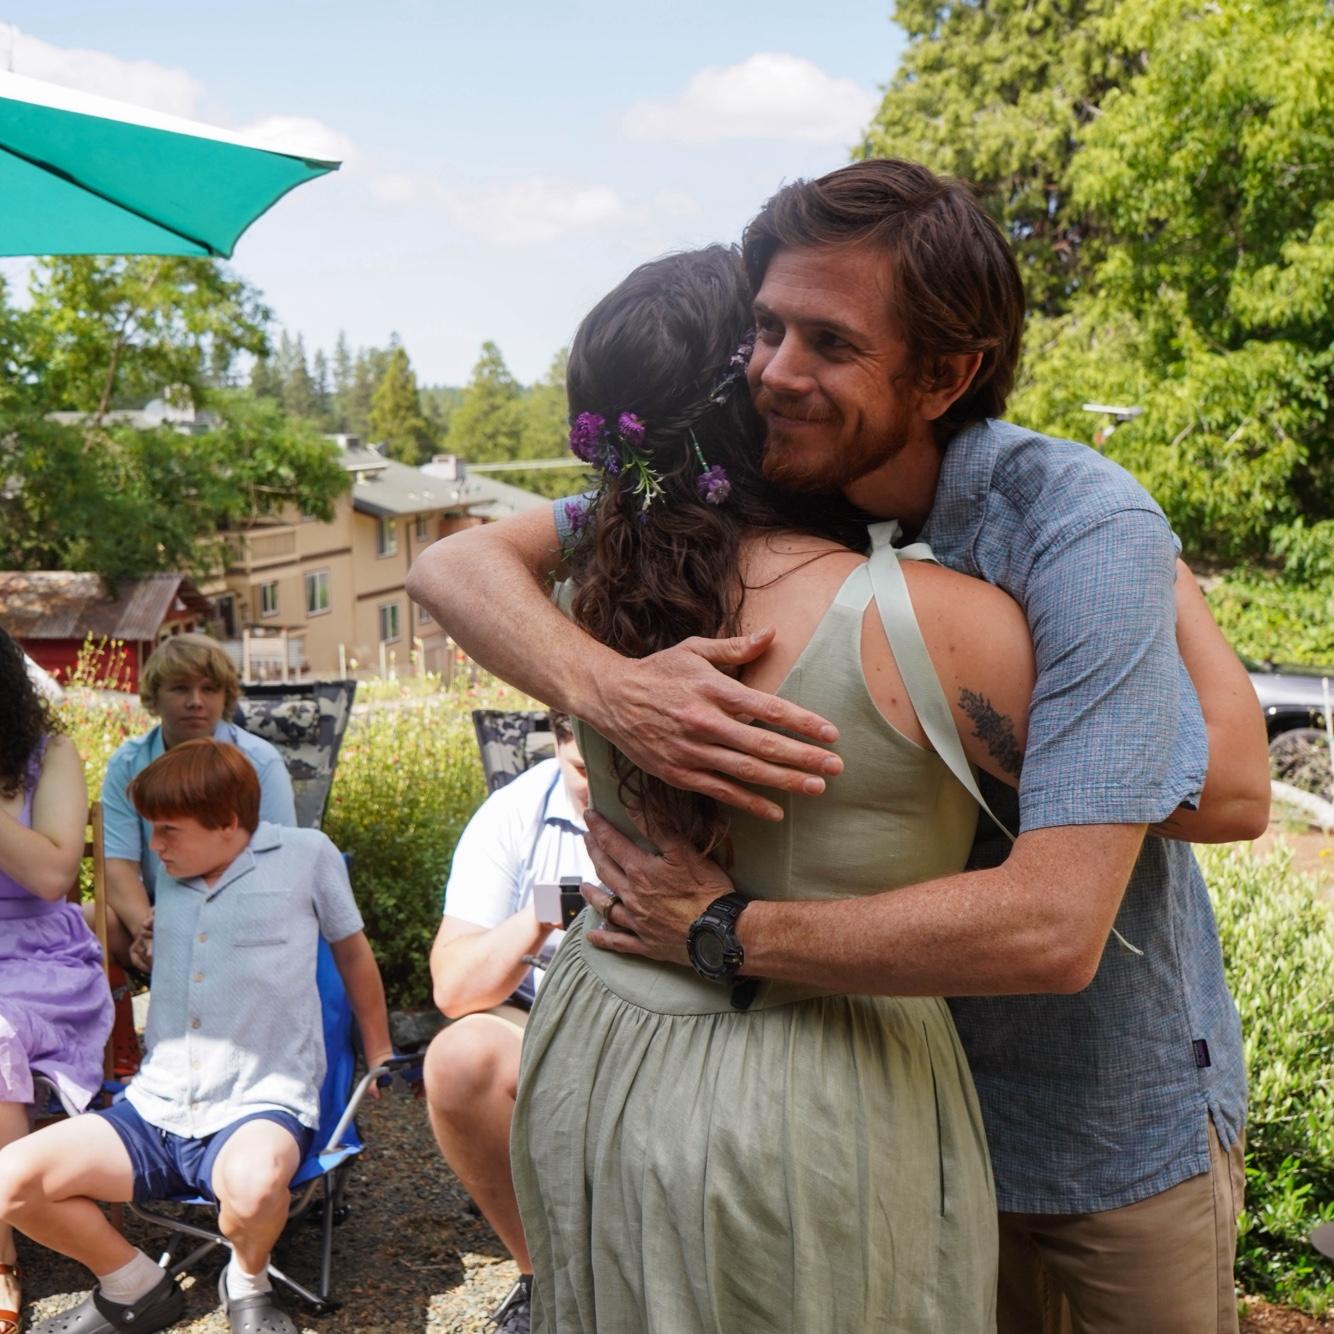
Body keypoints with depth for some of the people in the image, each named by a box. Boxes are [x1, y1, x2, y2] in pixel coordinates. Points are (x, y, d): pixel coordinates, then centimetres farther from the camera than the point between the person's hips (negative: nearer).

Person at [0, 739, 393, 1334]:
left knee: (255, 1182, -39)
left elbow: (353, 952, 13)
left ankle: (248, 1282, -2)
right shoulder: (168, 875, 12)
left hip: (260, 1107, -5)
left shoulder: (306, 856, -1)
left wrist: (379, 1060, 22)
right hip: (155, 1108, 5)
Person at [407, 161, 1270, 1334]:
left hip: (1118, 1117, -3)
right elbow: (457, 564, -15)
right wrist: (603, 685, -36)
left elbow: (1050, 928, -36)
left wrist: (721, 929, -28)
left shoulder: (1085, 533, -28)